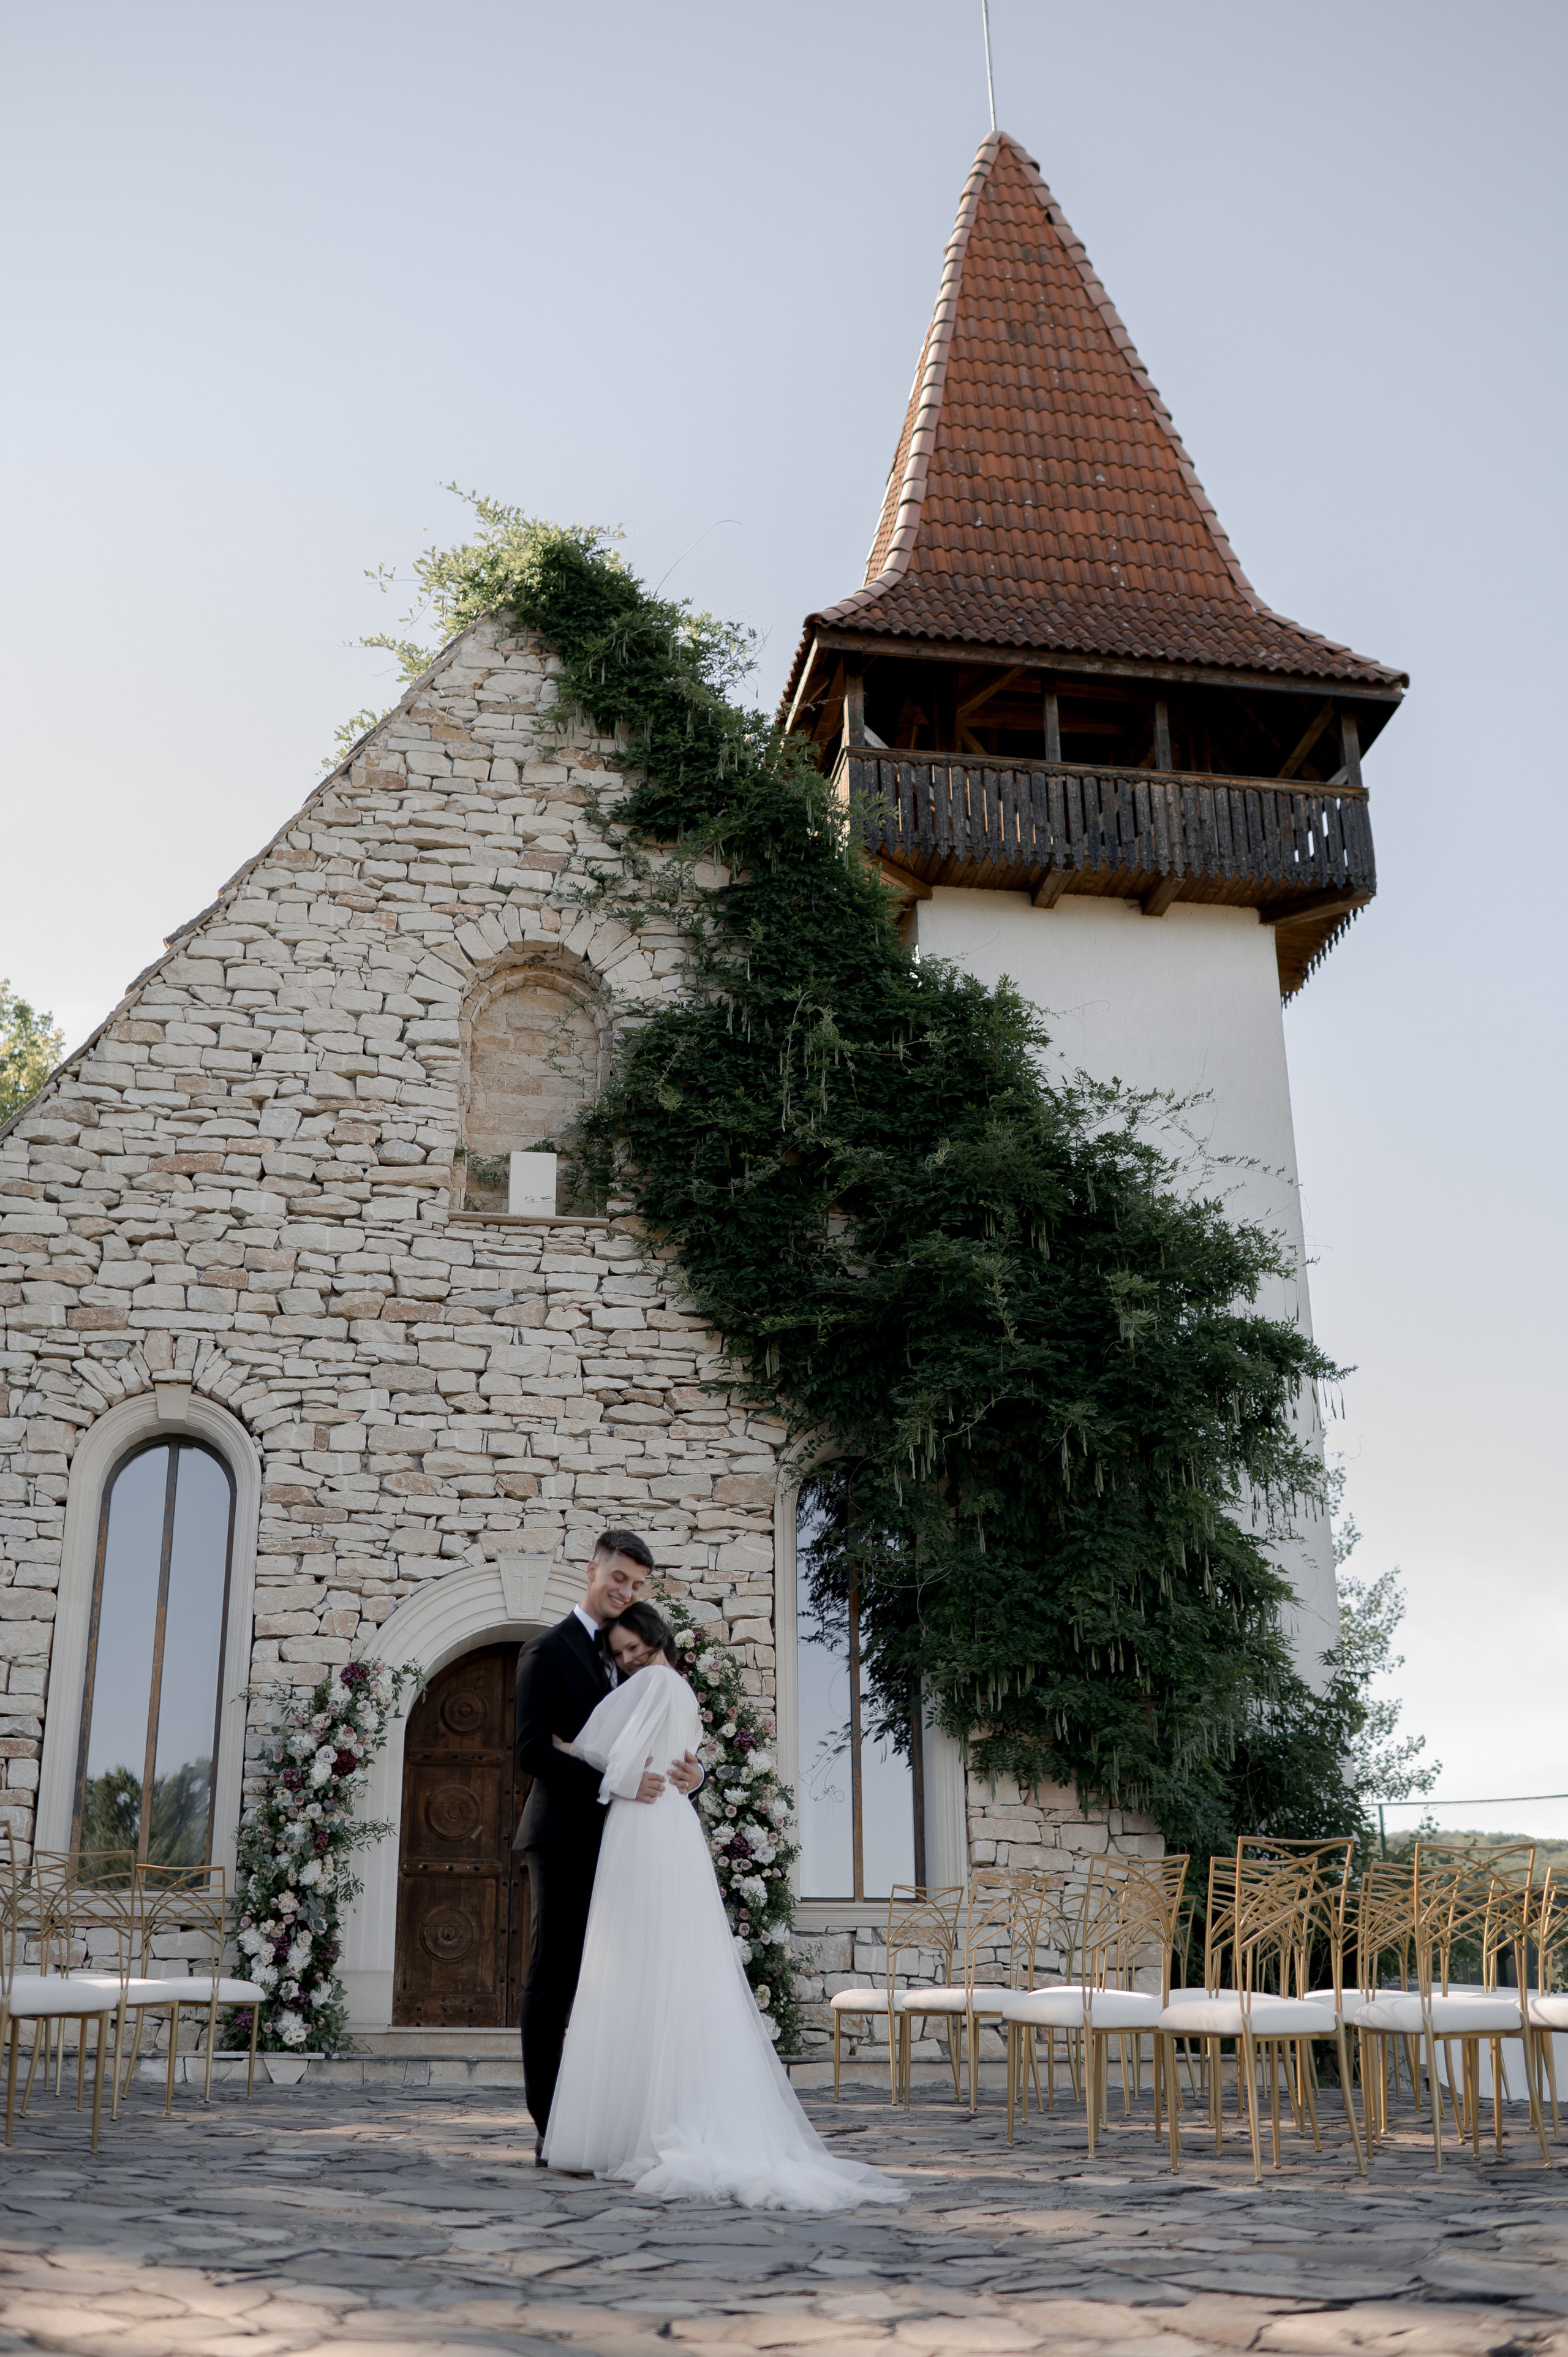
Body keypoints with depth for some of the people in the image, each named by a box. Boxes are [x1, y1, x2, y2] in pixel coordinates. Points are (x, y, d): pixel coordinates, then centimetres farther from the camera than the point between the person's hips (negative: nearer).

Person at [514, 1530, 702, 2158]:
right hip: (565, 1840, -7)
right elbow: (531, 1751, -14)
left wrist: (690, 1772, -5)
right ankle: (550, 2130, 3)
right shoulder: (548, 1651, -4)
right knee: (552, 1983, -1)